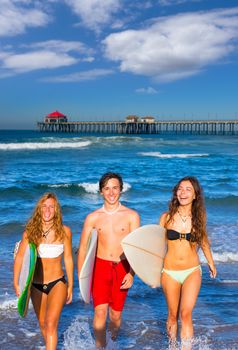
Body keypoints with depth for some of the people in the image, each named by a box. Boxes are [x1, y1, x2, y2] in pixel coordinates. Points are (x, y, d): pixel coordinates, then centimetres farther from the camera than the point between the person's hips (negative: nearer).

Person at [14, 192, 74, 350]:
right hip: (36, 285, 3)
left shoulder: (64, 231, -9)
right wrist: (16, 283, -4)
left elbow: (68, 259, -1)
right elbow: (19, 257, -1)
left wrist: (71, 286, 3)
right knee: (43, 324, 18)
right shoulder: (30, 230, -6)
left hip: (57, 283, -3)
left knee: (51, 324, -15)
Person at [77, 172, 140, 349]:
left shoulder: (131, 216, -2)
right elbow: (83, 248, 4)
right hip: (100, 266, 0)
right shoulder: (93, 218, 1)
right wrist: (81, 276, -1)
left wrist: (132, 273, -13)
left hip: (122, 268, 0)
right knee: (100, 311, -11)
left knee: (116, 314, 9)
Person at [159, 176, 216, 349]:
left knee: (186, 314, -15)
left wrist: (211, 263, 25)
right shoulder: (167, 217, -6)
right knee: (173, 315, 12)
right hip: (169, 272, 0)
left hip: (192, 271, 0)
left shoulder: (199, 216, -3)